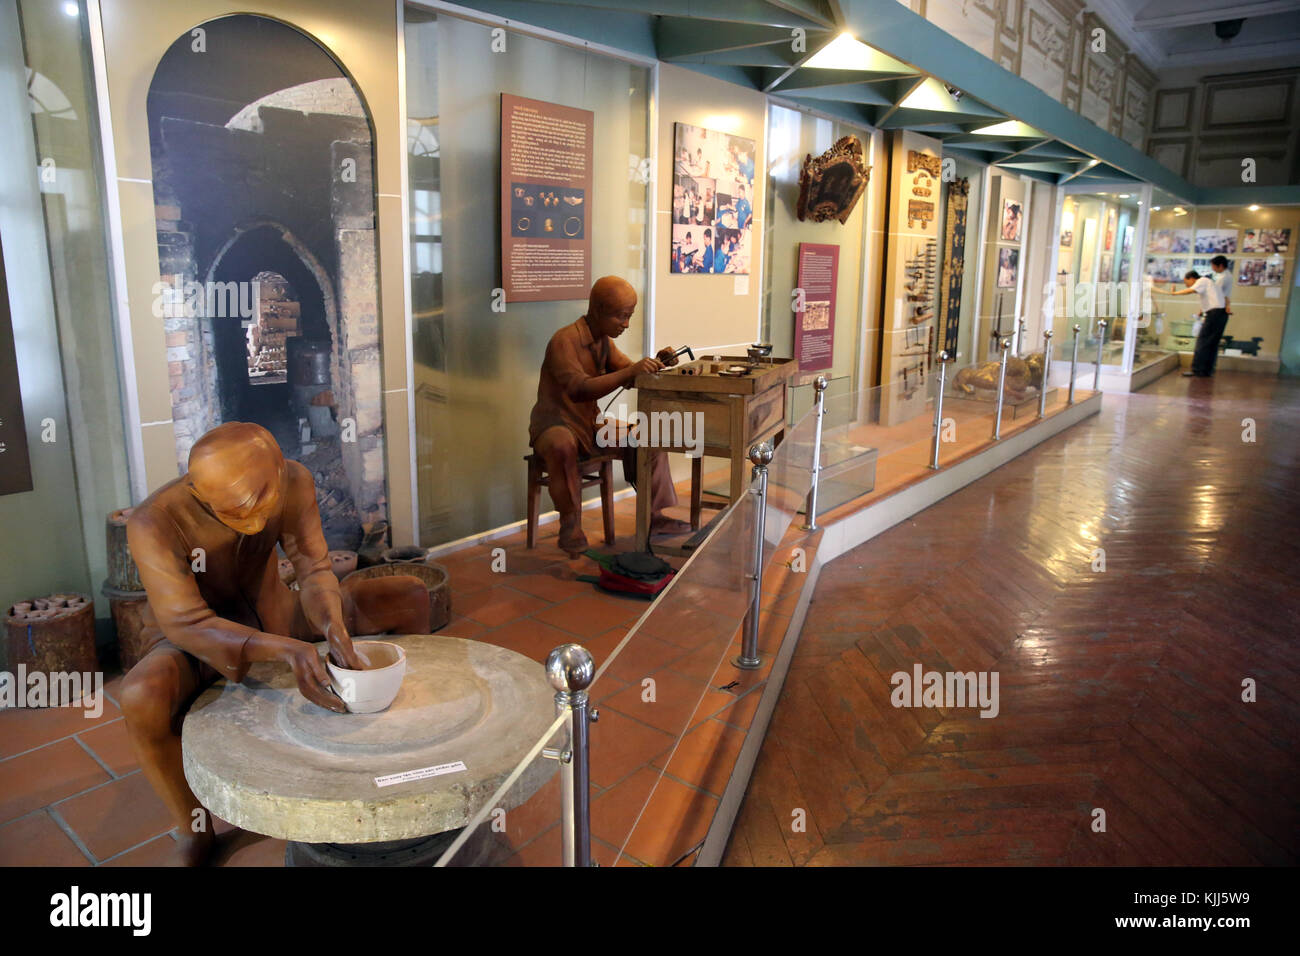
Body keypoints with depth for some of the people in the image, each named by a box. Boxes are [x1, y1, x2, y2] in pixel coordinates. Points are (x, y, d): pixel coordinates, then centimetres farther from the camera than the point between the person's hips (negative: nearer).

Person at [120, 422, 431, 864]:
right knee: (142, 698, -39)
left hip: (273, 613, 4)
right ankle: (195, 835, -12)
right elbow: (189, 625, -31)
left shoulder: (293, 481, -20)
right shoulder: (153, 523, -31)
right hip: (194, 636, -3)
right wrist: (287, 650, -46)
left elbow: (314, 570, -19)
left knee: (410, 595, -10)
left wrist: (334, 627, -40)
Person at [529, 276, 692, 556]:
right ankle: (570, 526, -25)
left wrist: (655, 364, -17)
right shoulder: (565, 340, -21)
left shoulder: (604, 341, 7)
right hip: (554, 425, -8)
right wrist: (630, 371, -42)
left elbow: (630, 376, 4)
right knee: (563, 446, -41)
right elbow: (578, 389, -35)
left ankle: (653, 516, 8)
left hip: (590, 426, 8)